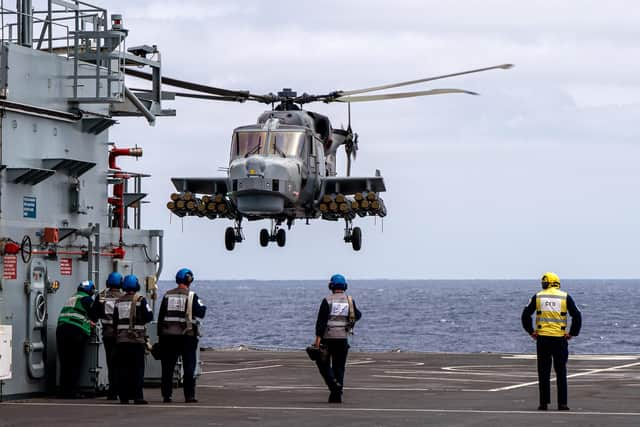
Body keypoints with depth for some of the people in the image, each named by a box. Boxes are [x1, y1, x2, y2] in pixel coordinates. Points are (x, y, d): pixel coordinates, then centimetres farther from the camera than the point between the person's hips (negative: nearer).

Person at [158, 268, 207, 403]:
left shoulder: (167, 295, 5)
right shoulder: (191, 296, -7)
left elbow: (161, 316, 7)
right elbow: (200, 313, -8)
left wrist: (160, 334, 11)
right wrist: (203, 307, 14)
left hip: (168, 335, 3)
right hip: (187, 335, -3)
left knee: (167, 366, 8)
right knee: (189, 366, 3)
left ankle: (166, 395, 8)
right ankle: (189, 395, 0)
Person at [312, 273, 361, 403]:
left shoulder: (327, 300, -6)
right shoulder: (350, 301, 3)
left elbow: (321, 320, -11)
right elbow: (357, 315, 14)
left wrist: (318, 338, -13)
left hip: (327, 337, -3)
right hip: (343, 338, 3)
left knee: (323, 362, 11)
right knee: (339, 367, 9)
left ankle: (333, 382, -12)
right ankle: (337, 395, 4)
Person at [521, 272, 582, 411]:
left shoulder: (538, 297, 4)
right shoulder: (565, 297, 3)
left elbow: (525, 315, 1)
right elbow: (577, 316, -2)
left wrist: (531, 331, 7)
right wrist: (572, 333, 4)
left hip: (542, 338, 0)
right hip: (560, 338, 0)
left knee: (543, 372, 5)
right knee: (561, 372, 5)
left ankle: (544, 403, 3)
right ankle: (562, 403, 1)